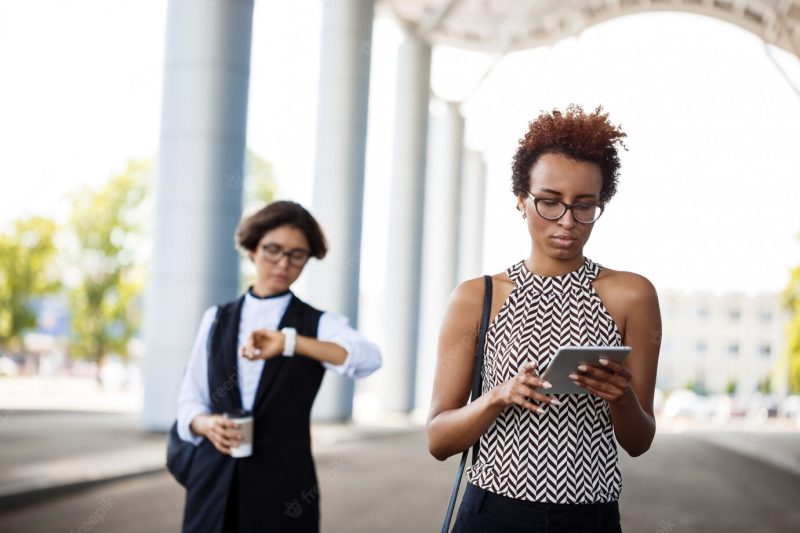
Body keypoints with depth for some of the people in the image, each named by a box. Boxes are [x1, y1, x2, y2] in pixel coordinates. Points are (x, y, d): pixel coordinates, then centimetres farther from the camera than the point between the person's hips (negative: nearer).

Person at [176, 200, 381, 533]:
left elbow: (368, 359, -21)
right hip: (213, 484, 2)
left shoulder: (319, 324, -1)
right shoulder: (216, 320, 8)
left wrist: (289, 342, -31)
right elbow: (190, 399, 9)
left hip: (283, 488, -2)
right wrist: (205, 424, -13)